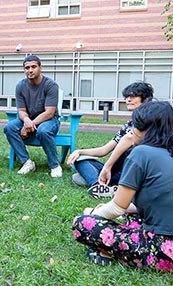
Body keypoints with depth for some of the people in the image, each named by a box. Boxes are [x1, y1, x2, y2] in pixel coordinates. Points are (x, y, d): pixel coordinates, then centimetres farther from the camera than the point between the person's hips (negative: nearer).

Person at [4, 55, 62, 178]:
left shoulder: (51, 85, -16)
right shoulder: (21, 86, -3)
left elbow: (49, 113, -20)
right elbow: (21, 111, -4)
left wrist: (31, 125, -28)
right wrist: (26, 120, -29)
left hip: (49, 120, -4)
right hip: (29, 120, 4)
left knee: (43, 131, -39)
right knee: (9, 127, -24)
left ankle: (55, 165, -19)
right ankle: (27, 162, -19)